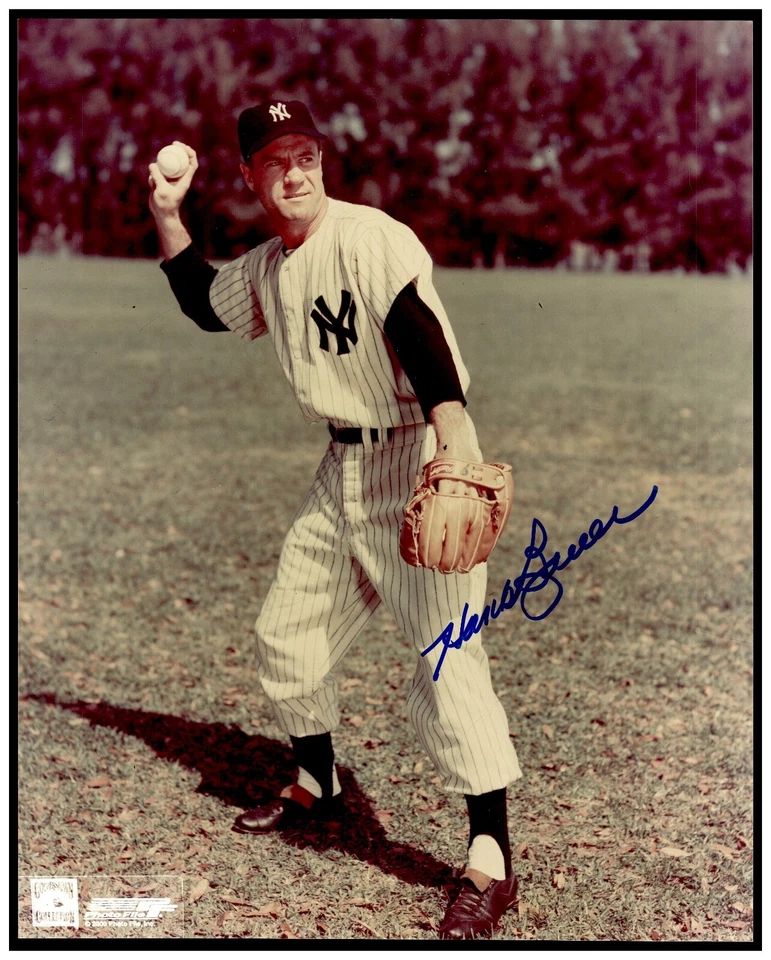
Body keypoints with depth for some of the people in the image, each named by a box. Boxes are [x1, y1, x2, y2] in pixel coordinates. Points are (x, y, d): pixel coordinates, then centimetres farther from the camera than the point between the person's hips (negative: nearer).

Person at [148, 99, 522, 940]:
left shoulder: (369, 236, -15)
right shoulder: (264, 269, 11)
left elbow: (420, 331, -29)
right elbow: (205, 305, 30)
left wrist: (451, 431, -44)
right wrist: (167, 217, 19)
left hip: (418, 458, -9)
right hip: (344, 466, 9)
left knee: (444, 650, -15)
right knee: (286, 636, 16)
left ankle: (491, 861, -9)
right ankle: (316, 786, 40)